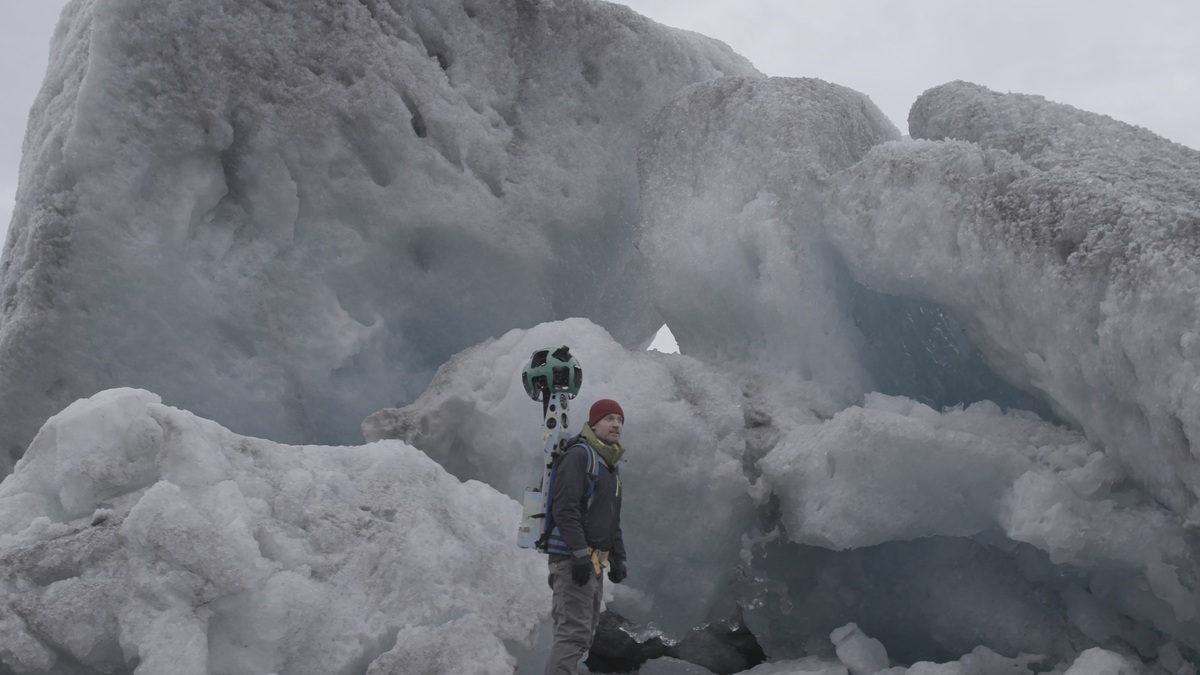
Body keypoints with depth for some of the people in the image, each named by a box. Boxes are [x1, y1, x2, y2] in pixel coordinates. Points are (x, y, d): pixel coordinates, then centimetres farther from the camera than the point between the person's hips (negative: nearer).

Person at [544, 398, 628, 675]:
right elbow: (565, 510, -20)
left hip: (594, 562, 10)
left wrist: (618, 558, 18)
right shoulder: (579, 456, -11)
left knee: (583, 632, 13)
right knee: (574, 633, -15)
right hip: (573, 558, -10)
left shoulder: (611, 466, 19)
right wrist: (580, 555, -25)